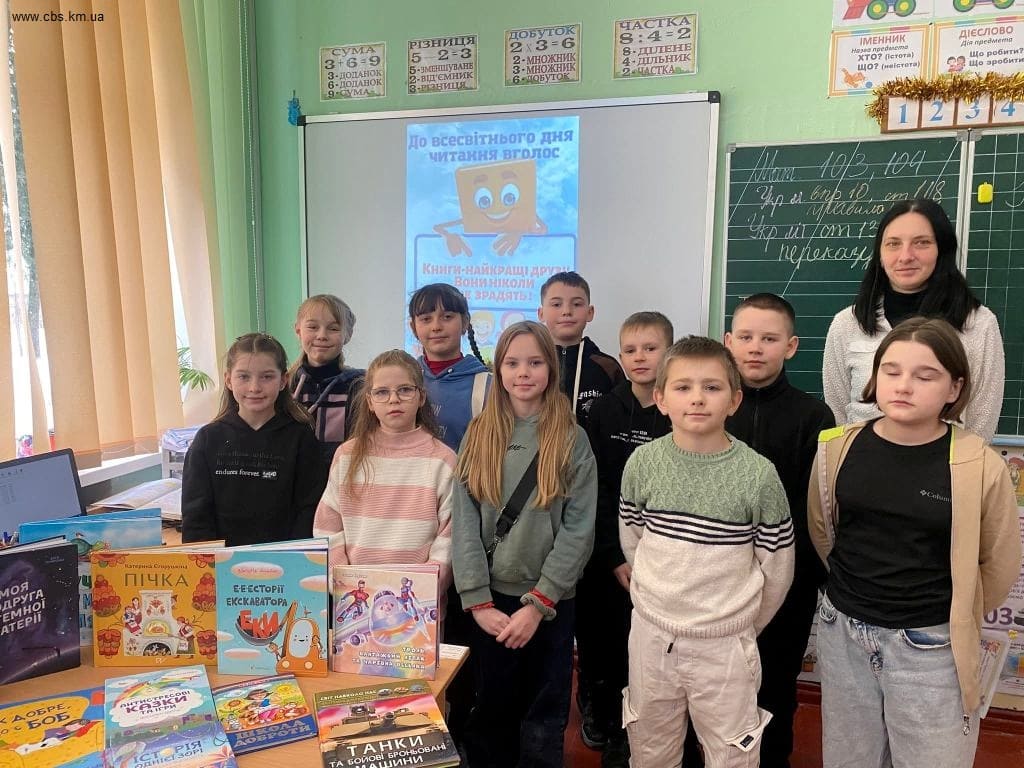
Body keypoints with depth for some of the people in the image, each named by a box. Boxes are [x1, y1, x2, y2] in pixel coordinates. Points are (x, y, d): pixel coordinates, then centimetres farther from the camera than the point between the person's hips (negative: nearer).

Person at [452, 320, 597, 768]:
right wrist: (477, 601, -10)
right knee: (490, 715, 15)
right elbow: (464, 521, -3)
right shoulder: (478, 434, 1)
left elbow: (579, 529, -9)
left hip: (550, 601, -1)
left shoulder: (572, 439, -4)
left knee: (543, 722, 12)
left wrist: (537, 603, -14)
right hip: (490, 598, 1)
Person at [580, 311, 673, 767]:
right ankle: (603, 709, 37)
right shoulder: (604, 411, 0)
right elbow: (593, 490, -2)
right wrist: (615, 558, -8)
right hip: (607, 556, 2)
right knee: (600, 641, 10)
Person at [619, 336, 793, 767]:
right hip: (651, 634, 2)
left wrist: (743, 625, 6)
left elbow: (777, 569, -5)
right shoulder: (642, 462, -9)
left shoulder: (759, 474, -16)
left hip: (724, 643, -2)